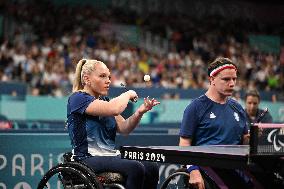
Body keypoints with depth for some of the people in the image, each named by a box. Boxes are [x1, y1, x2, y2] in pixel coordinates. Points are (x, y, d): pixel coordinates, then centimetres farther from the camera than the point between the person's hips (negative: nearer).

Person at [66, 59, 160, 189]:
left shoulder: (104, 100, 19)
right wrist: (128, 94, -4)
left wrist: (140, 112, -9)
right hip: (87, 160, -8)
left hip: (111, 157, 8)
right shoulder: (77, 98, -8)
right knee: (136, 168, -29)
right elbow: (114, 109, -24)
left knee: (152, 168, -12)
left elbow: (124, 128, 9)